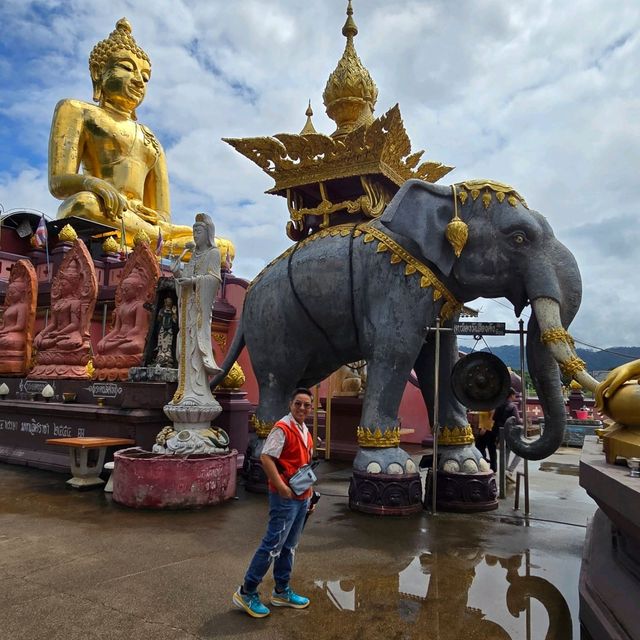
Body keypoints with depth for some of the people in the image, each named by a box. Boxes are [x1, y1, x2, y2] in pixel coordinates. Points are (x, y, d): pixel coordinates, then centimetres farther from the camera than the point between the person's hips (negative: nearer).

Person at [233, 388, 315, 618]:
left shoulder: (305, 431, 12)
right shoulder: (282, 428, -16)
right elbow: (266, 458, -23)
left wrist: (308, 491, 17)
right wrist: (283, 488, -22)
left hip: (301, 498, 9)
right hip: (285, 497, -9)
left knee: (289, 546, 16)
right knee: (273, 544, -4)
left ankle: (281, 591, 29)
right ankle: (246, 592, 9)